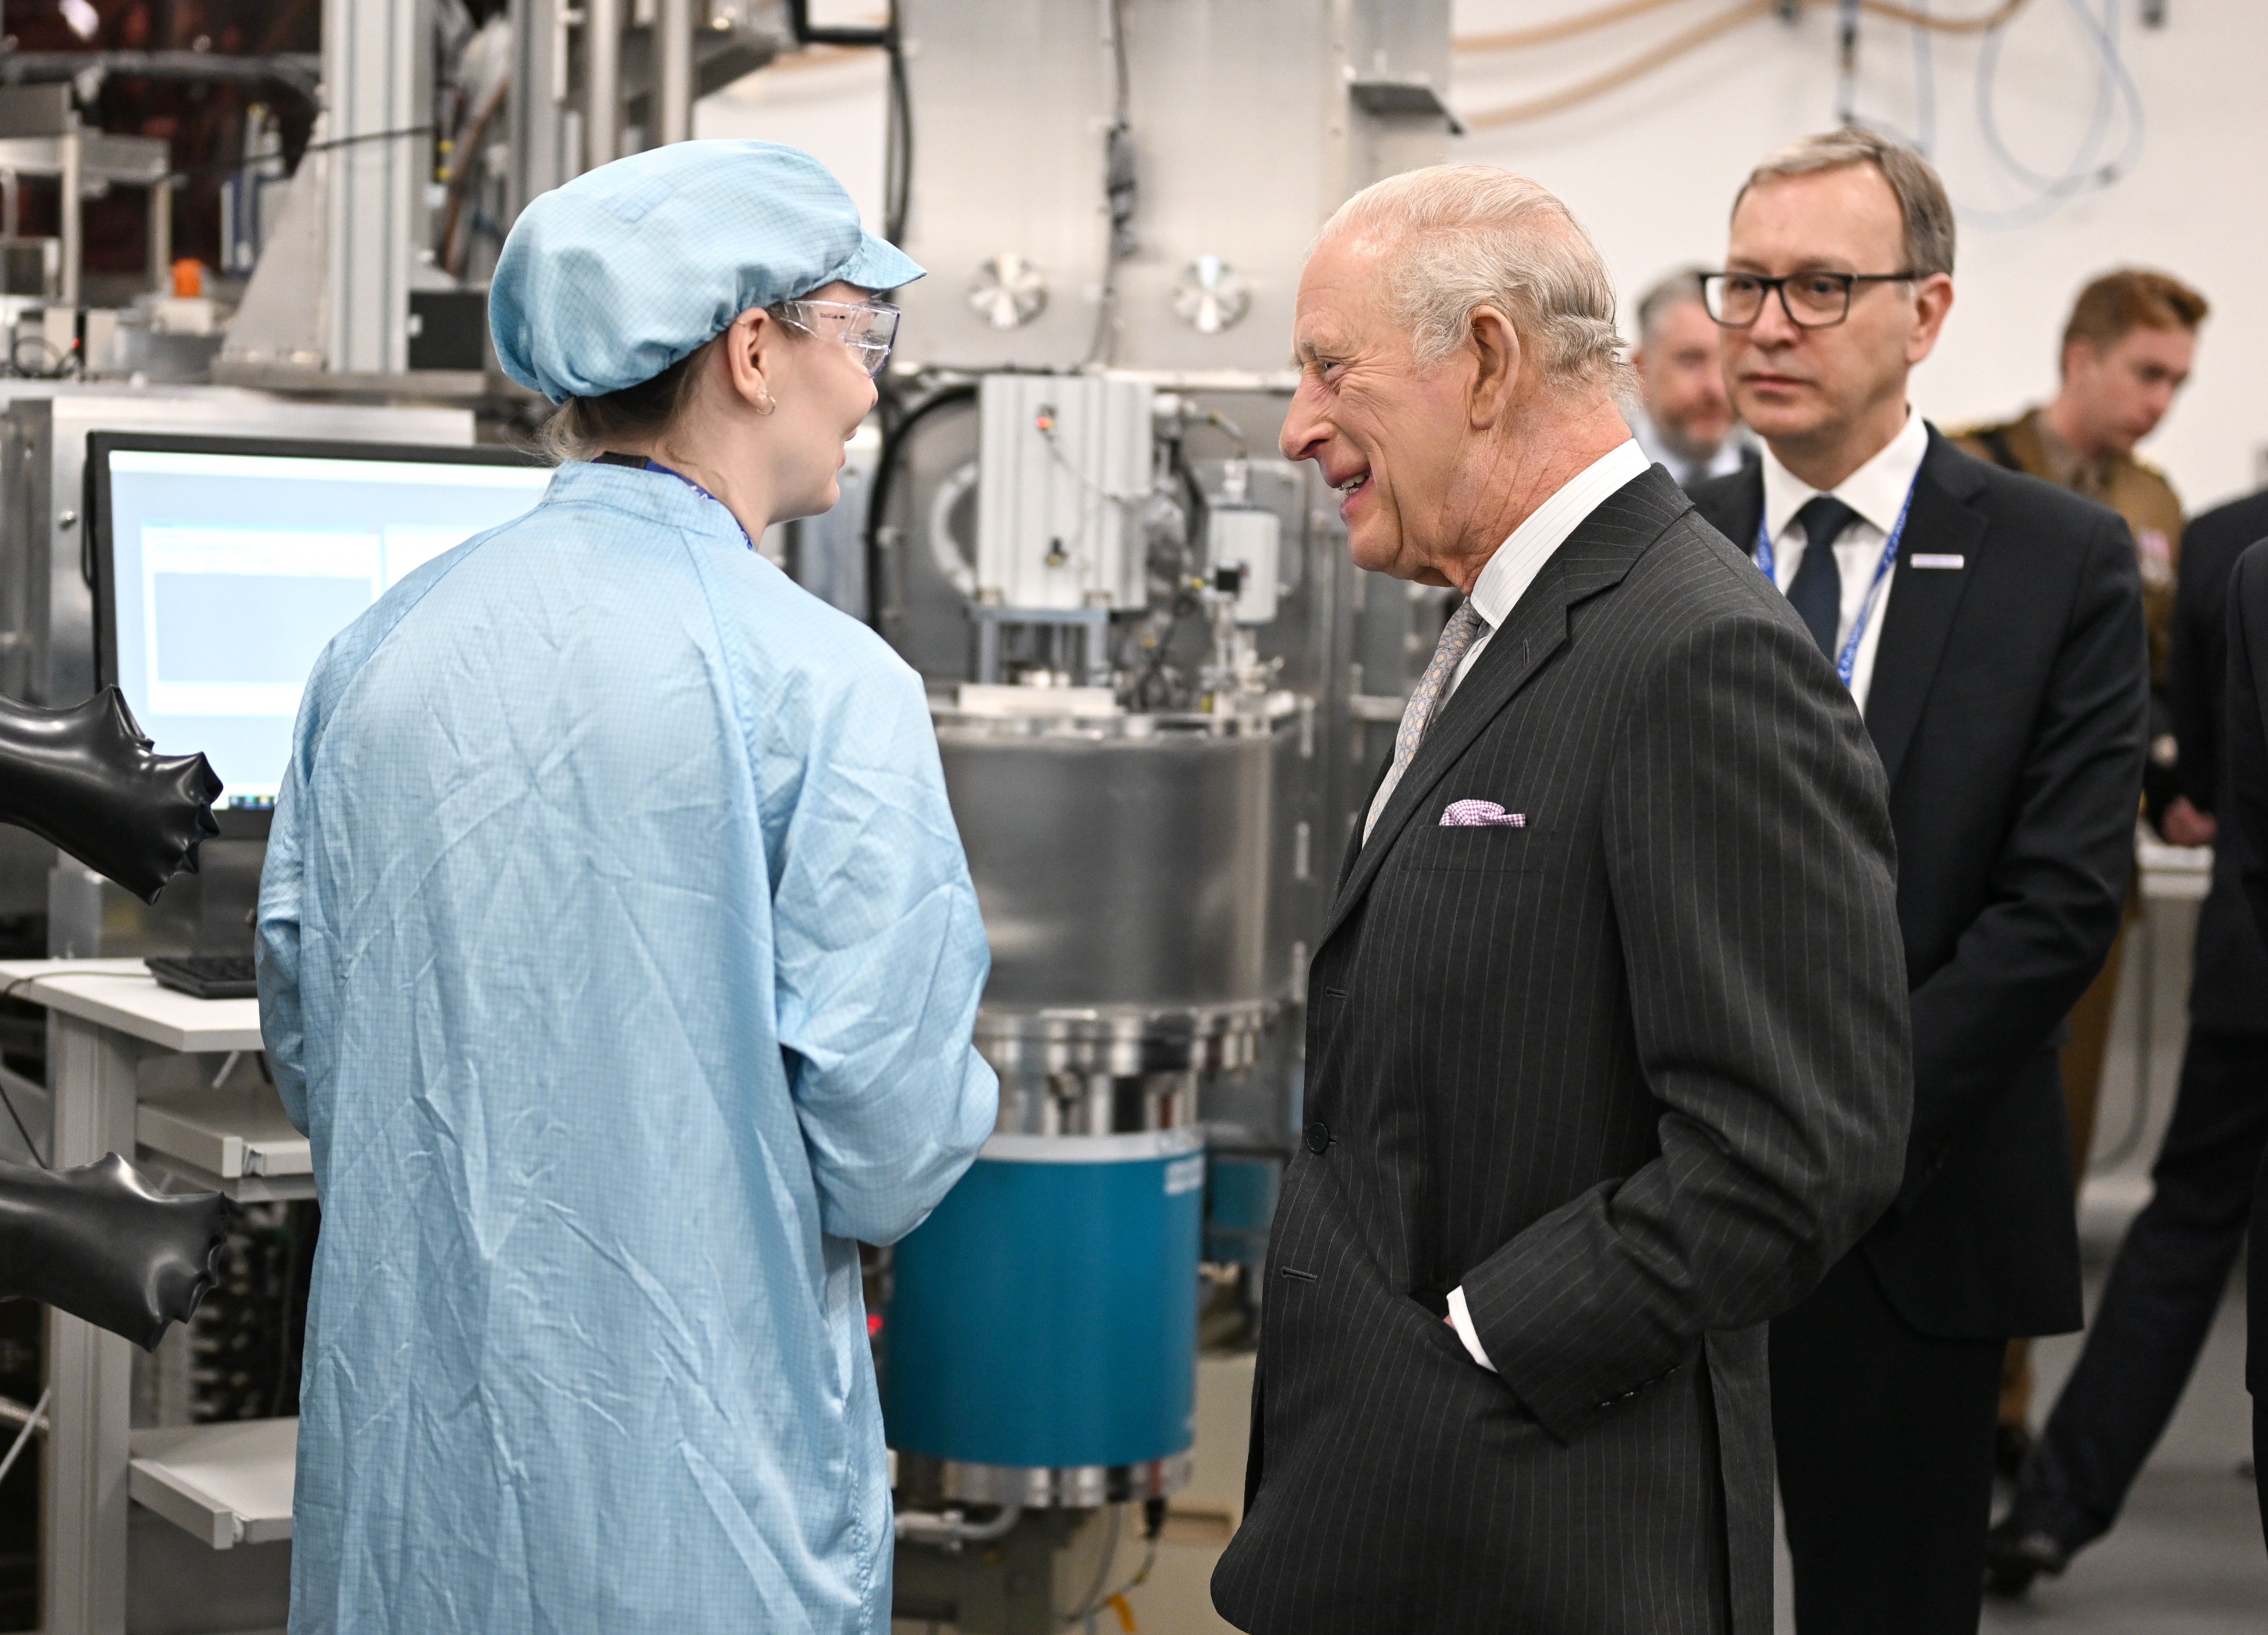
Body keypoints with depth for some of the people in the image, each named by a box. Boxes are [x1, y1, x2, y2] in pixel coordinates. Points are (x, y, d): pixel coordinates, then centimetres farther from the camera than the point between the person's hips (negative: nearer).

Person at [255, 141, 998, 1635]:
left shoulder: (379, 650, 2)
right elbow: (891, 1153, -15)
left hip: (401, 1467, 6)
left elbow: (308, 1052, 10)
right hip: (695, 1506, -5)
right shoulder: (826, 684, -15)